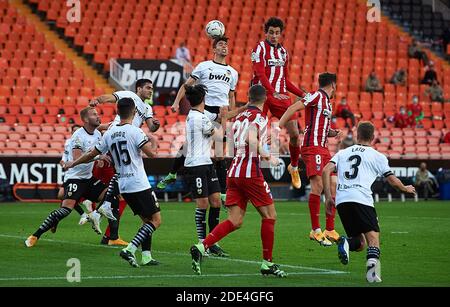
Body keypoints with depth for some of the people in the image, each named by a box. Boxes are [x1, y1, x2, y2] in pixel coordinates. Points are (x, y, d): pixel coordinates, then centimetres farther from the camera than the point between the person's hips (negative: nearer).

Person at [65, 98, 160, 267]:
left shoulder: (109, 133, 6)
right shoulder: (135, 131, -12)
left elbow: (92, 153, 15)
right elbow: (151, 153, -17)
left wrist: (73, 163, 31)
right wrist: (153, 142, 6)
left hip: (123, 186, 7)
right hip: (140, 185, -7)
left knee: (147, 220, 17)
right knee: (156, 220, -3)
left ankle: (146, 256, 8)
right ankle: (130, 249, -17)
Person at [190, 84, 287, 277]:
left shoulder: (239, 117, 17)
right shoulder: (259, 117, -6)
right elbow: (251, 138, -25)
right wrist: (262, 152, -10)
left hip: (233, 172, 7)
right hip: (250, 171, -7)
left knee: (235, 221, 4)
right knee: (269, 216, 6)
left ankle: (201, 247, -14)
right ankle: (267, 264, 7)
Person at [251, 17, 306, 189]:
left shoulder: (283, 52, 18)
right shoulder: (260, 49, -3)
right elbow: (260, 74, -16)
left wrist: (303, 94, 17)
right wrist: (273, 92, -29)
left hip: (281, 96, 5)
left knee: (294, 133, 2)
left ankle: (294, 167, 21)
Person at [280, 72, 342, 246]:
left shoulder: (327, 102, 21)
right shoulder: (317, 96, -6)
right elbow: (293, 108, -15)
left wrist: (334, 133, 10)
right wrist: (278, 127, -24)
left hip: (323, 149, 9)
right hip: (312, 147, -9)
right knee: (318, 185, -17)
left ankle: (330, 231, 12)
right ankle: (316, 230, -12)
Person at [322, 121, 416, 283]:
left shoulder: (343, 153, 22)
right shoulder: (377, 156, 14)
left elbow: (326, 171, 8)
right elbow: (393, 181, 17)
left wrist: (328, 197, 9)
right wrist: (406, 189, 37)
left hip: (341, 201, 4)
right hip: (362, 200, -4)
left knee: (360, 243, 14)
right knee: (373, 238, -10)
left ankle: (346, 242, -20)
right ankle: (372, 264, -40)